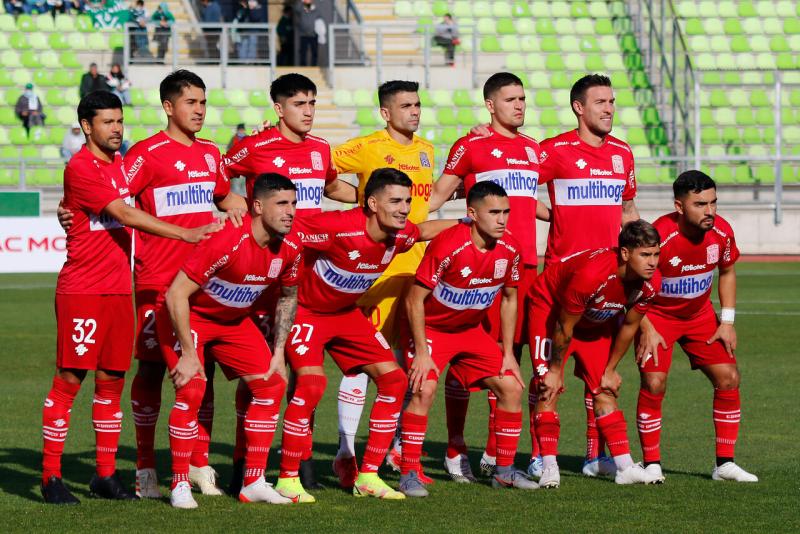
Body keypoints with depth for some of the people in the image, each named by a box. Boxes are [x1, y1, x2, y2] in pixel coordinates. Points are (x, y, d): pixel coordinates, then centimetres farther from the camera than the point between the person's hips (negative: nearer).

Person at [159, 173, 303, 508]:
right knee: (191, 390, -22)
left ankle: (254, 483, 8)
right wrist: (188, 353, -27)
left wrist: (279, 352, 4)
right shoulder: (227, 242, -33)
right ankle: (180, 485, -8)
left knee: (272, 384, 0)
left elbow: (288, 296, 10)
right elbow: (177, 294, -30)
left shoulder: (289, 249, -12)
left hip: (235, 319, 7)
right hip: (190, 315, -7)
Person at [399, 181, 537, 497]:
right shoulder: (447, 246, -28)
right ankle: (408, 474, -17)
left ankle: (504, 471, 12)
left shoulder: (509, 249, -11)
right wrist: (422, 352, -23)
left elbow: (509, 298, 6)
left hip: (471, 330, 6)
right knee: (424, 389, -25)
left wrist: (507, 353, 4)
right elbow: (414, 300, -22)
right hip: (431, 328, -6)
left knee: (511, 387, -1)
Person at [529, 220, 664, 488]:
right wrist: (555, 370, -15)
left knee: (605, 390, 3)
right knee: (549, 387, -16)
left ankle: (625, 467, 2)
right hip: (550, 307, -6)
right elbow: (564, 327, -27)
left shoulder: (650, 281, -22)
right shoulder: (590, 274, -41)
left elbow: (628, 326, -4)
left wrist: (610, 370, 3)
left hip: (595, 320, 6)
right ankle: (549, 468, -14)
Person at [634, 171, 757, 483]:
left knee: (728, 379, -2)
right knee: (654, 384, -17)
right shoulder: (659, 237, -30)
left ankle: (725, 464, 7)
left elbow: (727, 272, 5)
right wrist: (647, 329, -23)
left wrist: (727, 322, 0)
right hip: (656, 315, -5)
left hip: (700, 315, 5)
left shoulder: (721, 232, -15)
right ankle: (651, 465, -2)